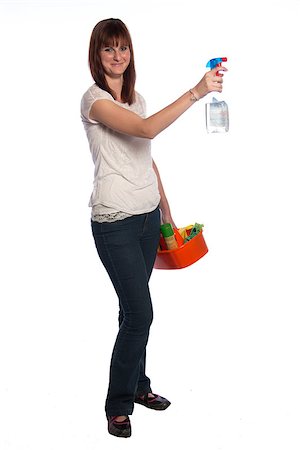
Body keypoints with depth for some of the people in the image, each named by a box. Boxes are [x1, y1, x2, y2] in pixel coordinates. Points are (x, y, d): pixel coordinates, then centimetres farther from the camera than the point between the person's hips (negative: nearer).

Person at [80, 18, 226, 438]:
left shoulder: (136, 97, 13)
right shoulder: (95, 99, -12)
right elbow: (147, 129, -28)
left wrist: (165, 208, 18)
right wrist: (197, 92, -33)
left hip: (148, 215, 7)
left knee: (135, 310, 14)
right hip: (115, 222, -7)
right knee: (140, 313, -7)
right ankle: (118, 406, 9)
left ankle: (137, 386, 29)